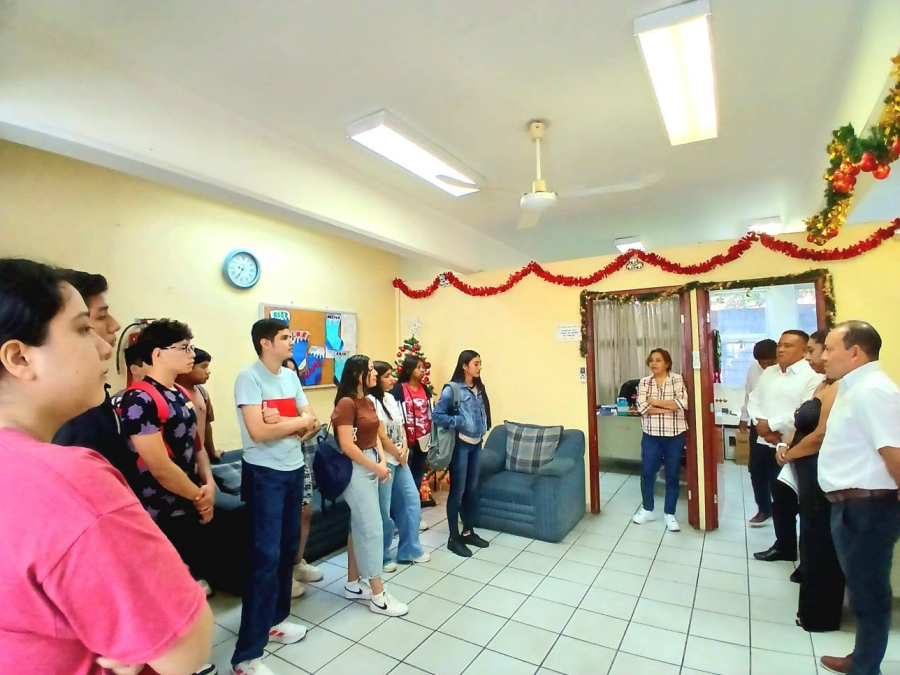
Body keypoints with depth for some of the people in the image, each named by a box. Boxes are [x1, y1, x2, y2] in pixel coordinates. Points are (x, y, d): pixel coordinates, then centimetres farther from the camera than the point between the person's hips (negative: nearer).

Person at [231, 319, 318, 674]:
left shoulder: (291, 376, 7)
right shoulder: (249, 378, -15)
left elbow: (311, 423, 4)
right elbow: (258, 432, -23)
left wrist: (281, 421, -14)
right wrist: (297, 421, -11)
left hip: (294, 470, 7)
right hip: (264, 474, -7)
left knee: (288, 548, 16)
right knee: (265, 556, -4)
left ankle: (275, 620, 36)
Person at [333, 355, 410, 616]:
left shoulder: (368, 402, 9)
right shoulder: (346, 403, -18)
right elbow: (347, 446, -22)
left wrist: (382, 461, -3)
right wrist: (376, 467, -16)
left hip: (370, 467, 9)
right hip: (355, 470, -9)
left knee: (359, 527, 16)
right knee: (373, 529, -3)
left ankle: (353, 584, 30)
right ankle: (379, 596, 10)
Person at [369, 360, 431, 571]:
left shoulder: (390, 398, 10)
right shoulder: (370, 401, -16)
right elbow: (380, 436, -17)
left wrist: (404, 449, -4)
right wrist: (397, 454, -6)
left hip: (400, 458, 9)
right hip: (384, 460, -9)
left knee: (412, 500, 14)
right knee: (384, 510, 1)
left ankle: (410, 550, 29)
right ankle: (382, 557, 20)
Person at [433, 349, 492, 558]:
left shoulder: (479, 388, 7)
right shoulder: (452, 389, -14)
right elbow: (436, 415, -16)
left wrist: (482, 430, 4)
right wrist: (460, 422, -20)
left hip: (476, 444, 7)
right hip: (460, 445, -7)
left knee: (472, 490, 15)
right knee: (457, 491, 2)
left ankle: (468, 532, 30)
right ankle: (454, 538, 16)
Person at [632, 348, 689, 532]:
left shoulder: (677, 379, -3)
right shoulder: (644, 382, 1)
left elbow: (682, 402, -18)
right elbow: (642, 407, -11)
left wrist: (654, 401, -14)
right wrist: (668, 408, -15)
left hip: (675, 436, -1)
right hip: (651, 435, 2)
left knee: (672, 475, 8)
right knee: (647, 472, 6)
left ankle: (669, 514, 23)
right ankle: (647, 510, 24)